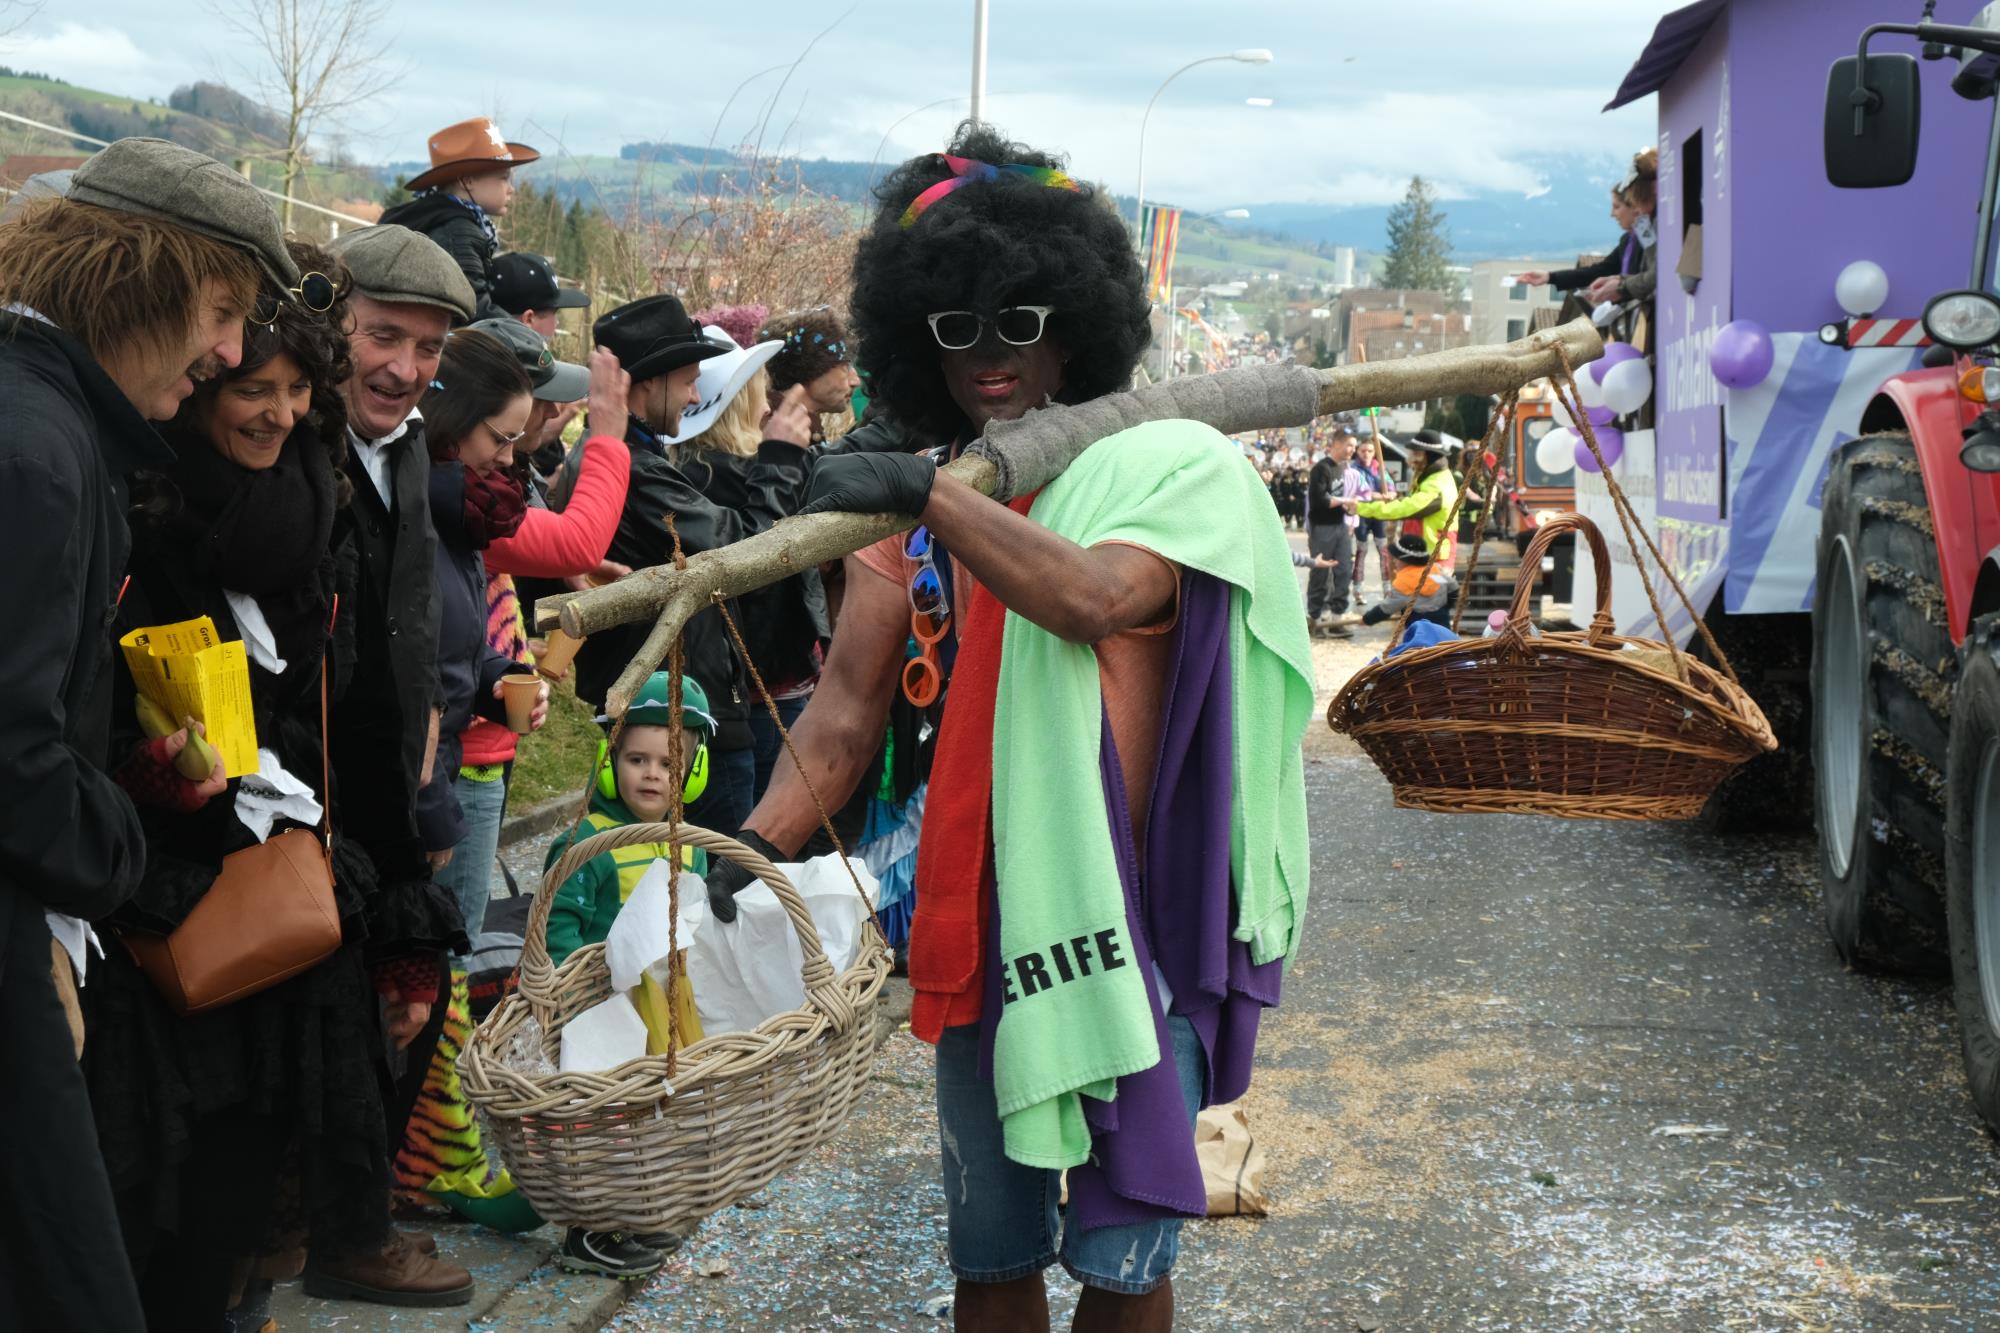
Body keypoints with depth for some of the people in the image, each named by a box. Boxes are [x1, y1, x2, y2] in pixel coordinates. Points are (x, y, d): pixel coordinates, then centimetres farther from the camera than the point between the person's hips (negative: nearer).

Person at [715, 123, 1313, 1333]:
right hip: (978, 918, 4)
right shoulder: (907, 507, 8)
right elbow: (848, 711, 0)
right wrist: (763, 839, -15)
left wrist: (930, 495, -26)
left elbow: (1102, 598, -25)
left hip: (1127, 912, -4)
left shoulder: (1160, 462, -4)